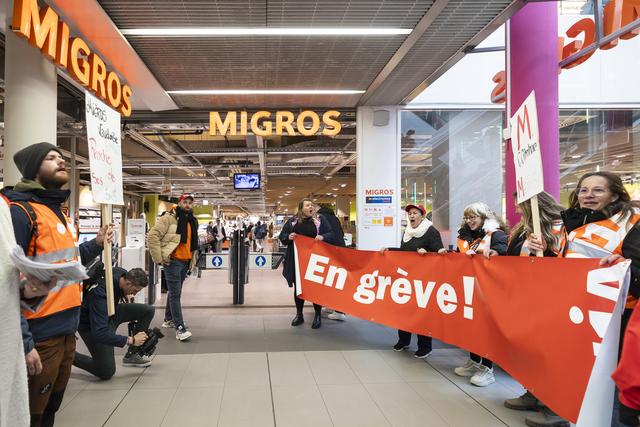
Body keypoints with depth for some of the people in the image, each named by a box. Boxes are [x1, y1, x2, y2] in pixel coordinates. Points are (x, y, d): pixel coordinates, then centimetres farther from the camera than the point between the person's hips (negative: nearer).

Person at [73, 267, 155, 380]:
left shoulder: (122, 273, -17)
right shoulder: (100, 294, -39)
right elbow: (99, 334, -39)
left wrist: (125, 294, 1)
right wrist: (130, 340, -34)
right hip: (91, 324, -8)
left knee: (148, 310, -6)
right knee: (106, 372, -12)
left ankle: (131, 355, 4)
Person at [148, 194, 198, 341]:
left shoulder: (193, 221, 14)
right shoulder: (169, 218, -10)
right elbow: (152, 236, -16)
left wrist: (191, 261, 22)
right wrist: (159, 258, -16)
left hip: (185, 262, 8)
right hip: (173, 261, -8)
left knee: (174, 292, 19)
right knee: (175, 294, -9)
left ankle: (168, 319, 33)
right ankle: (180, 327, -10)